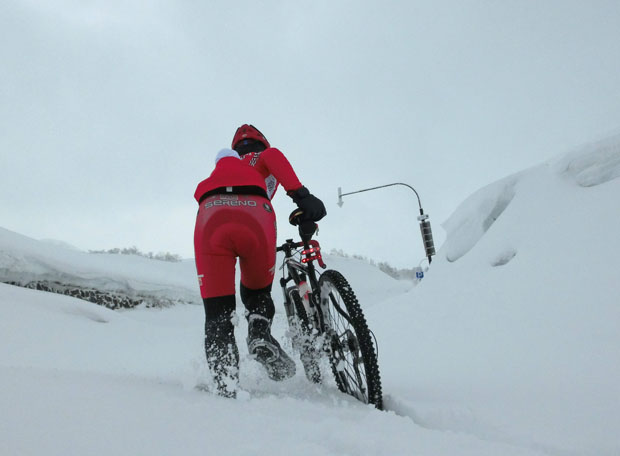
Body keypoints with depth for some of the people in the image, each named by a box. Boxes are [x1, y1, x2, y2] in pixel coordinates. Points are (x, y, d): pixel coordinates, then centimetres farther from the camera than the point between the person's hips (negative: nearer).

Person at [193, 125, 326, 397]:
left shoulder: (220, 167, 45)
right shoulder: (263, 162, 33)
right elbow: (273, 157, 7)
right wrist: (301, 195, -5)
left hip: (210, 218, 2)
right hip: (253, 216, -2)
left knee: (217, 315, 4)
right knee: (257, 294, 25)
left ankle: (224, 388, -12)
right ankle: (261, 335, -2)